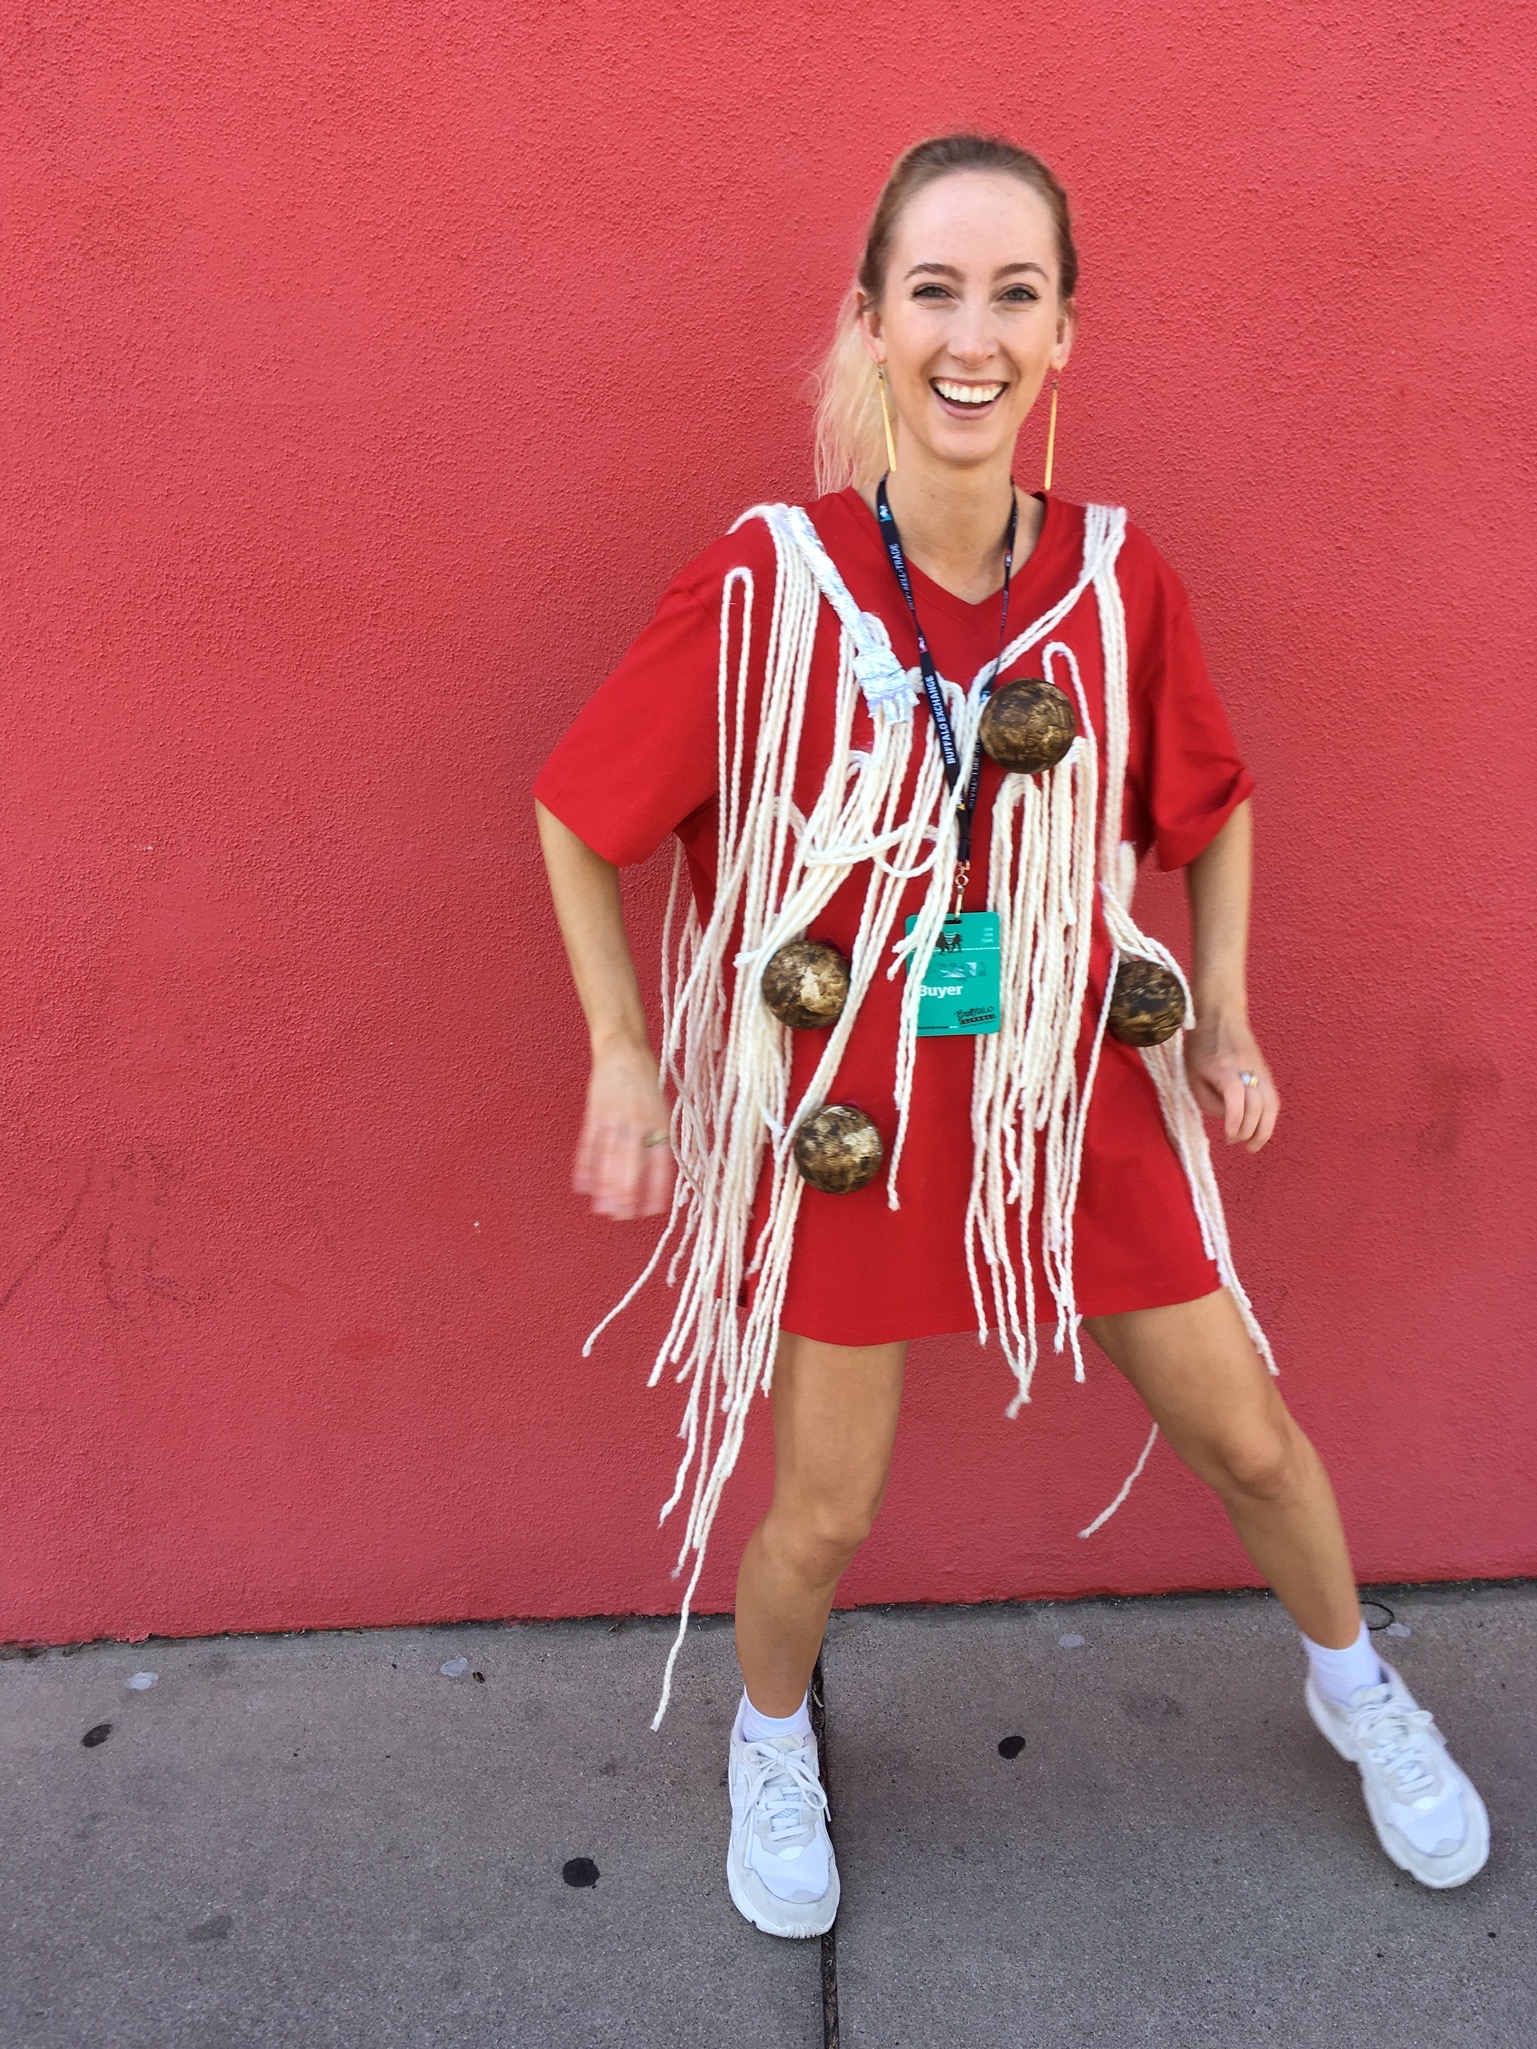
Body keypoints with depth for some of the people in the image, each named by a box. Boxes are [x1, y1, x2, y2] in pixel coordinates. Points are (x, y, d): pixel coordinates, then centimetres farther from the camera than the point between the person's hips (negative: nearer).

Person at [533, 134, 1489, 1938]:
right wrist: (622, 1068, -7)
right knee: (825, 1513, 10)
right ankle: (770, 1738, 45)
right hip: (844, 1108, -2)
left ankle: (1355, 1686, 49)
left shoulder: (1117, 577, -6)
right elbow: (575, 814, -5)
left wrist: (1223, 1018, 5)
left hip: (1081, 1087, 3)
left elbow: (1211, 806, 11)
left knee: (1244, 1434, 16)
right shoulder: (763, 587, -15)